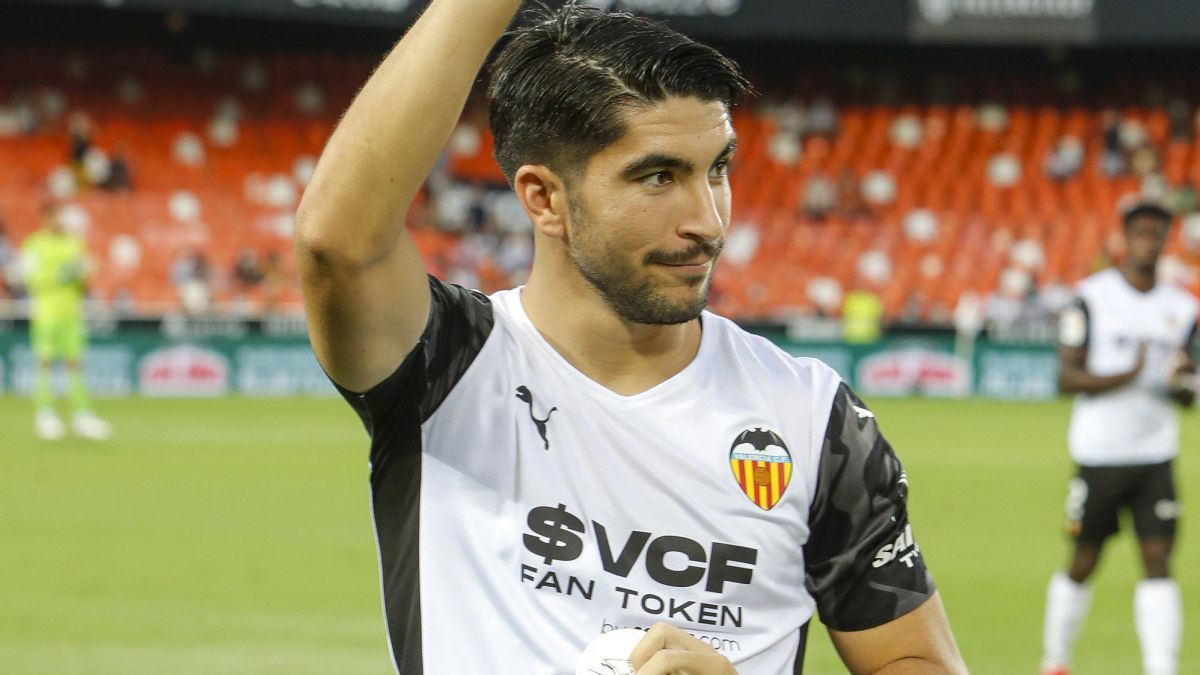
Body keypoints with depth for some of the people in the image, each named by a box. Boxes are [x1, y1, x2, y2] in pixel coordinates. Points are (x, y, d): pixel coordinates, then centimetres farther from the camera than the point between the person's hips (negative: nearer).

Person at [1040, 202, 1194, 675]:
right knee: (1084, 562, 7)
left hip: (1156, 455, 3)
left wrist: (1183, 381, -10)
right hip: (1100, 453, -3)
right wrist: (1128, 375, -22)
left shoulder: (1181, 308, 9)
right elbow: (1067, 378, -10)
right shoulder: (1092, 298, -5)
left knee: (1158, 562, -6)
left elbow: (1187, 399, 14)